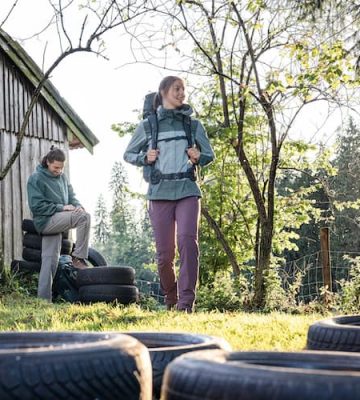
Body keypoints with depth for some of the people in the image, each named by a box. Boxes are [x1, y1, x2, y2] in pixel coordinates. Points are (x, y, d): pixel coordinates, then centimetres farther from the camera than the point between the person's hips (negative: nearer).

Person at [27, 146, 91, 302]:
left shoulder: (62, 177, 15)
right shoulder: (36, 179, -7)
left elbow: (71, 195, 18)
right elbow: (36, 206, -13)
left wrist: (77, 205, -7)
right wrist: (61, 207, -18)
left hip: (57, 222, 7)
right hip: (45, 221, -7)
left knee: (51, 260, 3)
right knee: (84, 217, -24)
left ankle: (44, 298, 6)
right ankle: (78, 257, -16)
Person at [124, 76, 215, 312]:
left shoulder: (193, 124, 11)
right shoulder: (148, 126, 7)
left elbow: (209, 155, 19)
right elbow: (129, 155, 17)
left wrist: (198, 157, -4)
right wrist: (145, 158, -4)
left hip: (188, 191, 0)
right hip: (160, 193, 0)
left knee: (188, 240, -22)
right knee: (165, 253, 1)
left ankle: (187, 301, -22)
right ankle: (170, 299, 23)